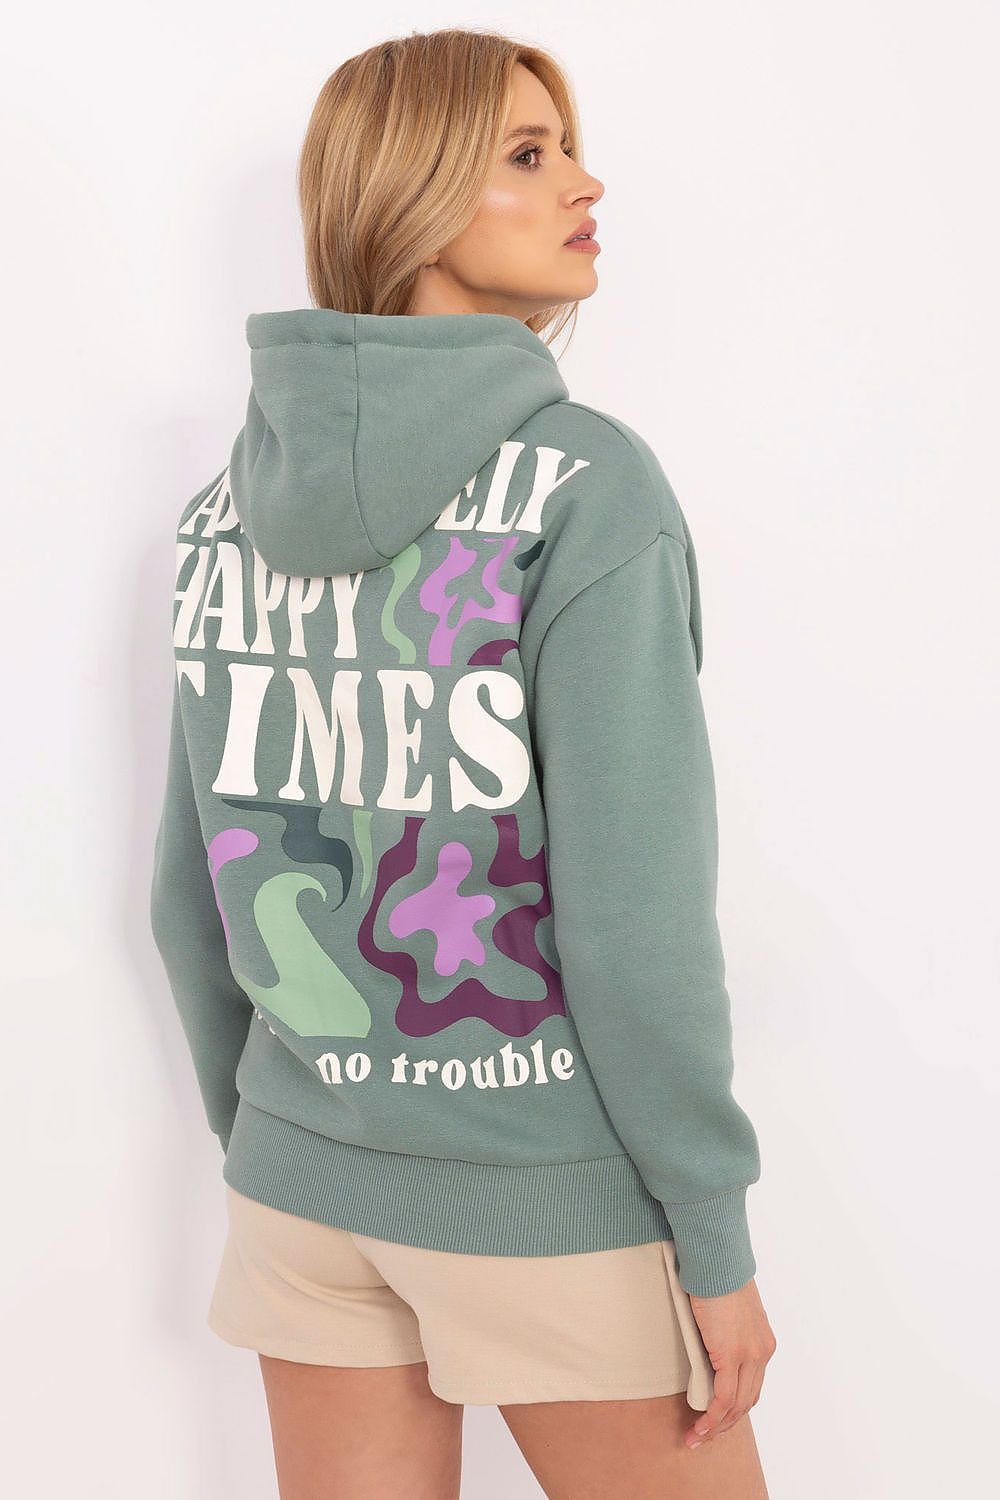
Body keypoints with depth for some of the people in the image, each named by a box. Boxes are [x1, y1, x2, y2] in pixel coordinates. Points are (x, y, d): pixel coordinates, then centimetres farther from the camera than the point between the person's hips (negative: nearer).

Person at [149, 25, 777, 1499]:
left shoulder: (233, 503, 3)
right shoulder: (584, 486, -15)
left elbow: (197, 885, 7)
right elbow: (630, 910, -18)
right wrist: (716, 1242, -9)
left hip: (307, 1172, 6)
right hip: (552, 1193, -5)